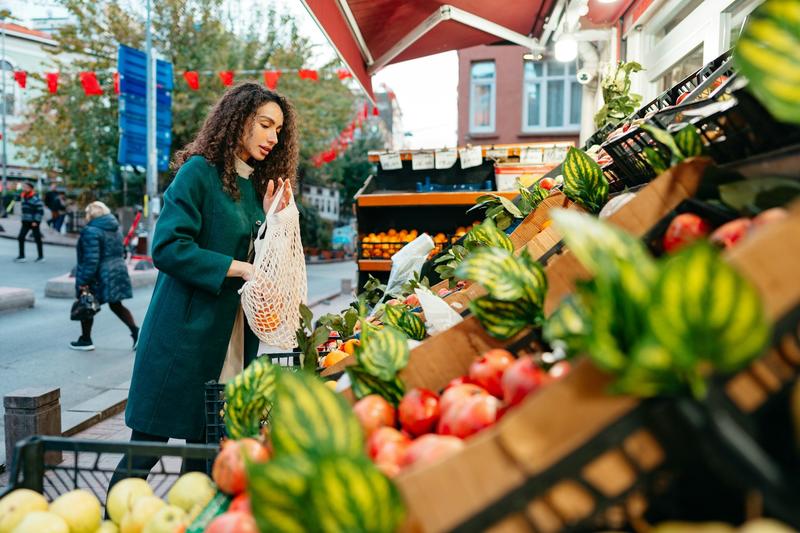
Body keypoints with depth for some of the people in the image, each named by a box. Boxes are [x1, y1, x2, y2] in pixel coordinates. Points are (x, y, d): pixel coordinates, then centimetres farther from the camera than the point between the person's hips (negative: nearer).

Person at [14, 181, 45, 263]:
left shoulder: (35, 198, -14)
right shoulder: (23, 196, 8)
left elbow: (40, 210, -15)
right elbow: (24, 209, 19)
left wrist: (36, 221, -17)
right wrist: (23, 218, 15)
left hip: (34, 222, -7)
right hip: (25, 222, 7)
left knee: (37, 239, 3)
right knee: (20, 238, 1)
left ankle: (41, 256, 14)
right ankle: (21, 256, 7)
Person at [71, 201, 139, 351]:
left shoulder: (91, 231, -17)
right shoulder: (115, 228, 9)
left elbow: (91, 260, -22)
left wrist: (83, 281, -18)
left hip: (99, 275, -7)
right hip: (117, 271, 8)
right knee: (116, 305, 14)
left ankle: (86, 340, 19)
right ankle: (135, 331, 1)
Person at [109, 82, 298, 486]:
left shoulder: (256, 184, 14)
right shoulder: (199, 171, -7)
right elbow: (168, 247, -16)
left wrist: (270, 218, -2)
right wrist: (238, 268, -19)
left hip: (231, 338, 6)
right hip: (185, 332, -6)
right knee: (148, 445, 4)